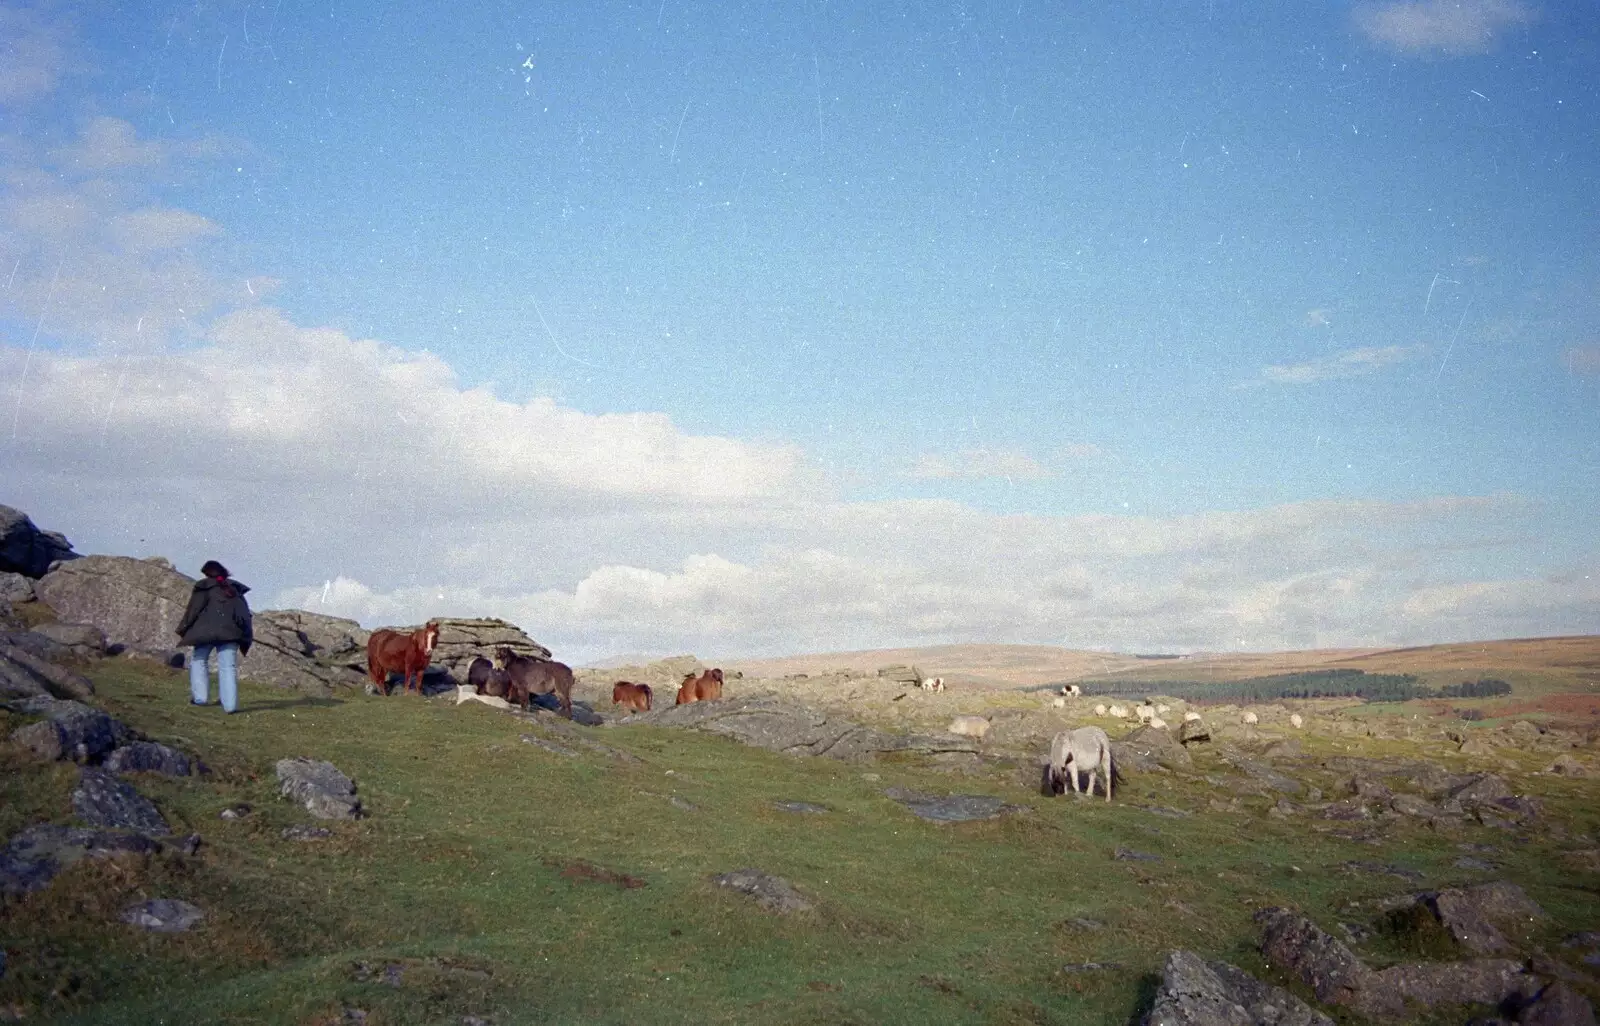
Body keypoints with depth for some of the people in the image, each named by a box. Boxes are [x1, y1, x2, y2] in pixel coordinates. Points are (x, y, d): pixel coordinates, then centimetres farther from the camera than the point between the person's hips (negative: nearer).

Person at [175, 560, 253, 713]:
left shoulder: (203, 587, 8)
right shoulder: (235, 589, 21)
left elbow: (193, 610, 1)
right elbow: (245, 614, 17)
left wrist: (183, 630, 10)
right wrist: (246, 639, 17)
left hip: (206, 630, -3)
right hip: (230, 631, 3)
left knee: (199, 661, 14)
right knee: (228, 666, 0)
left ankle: (200, 697, 5)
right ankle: (230, 704, -10)